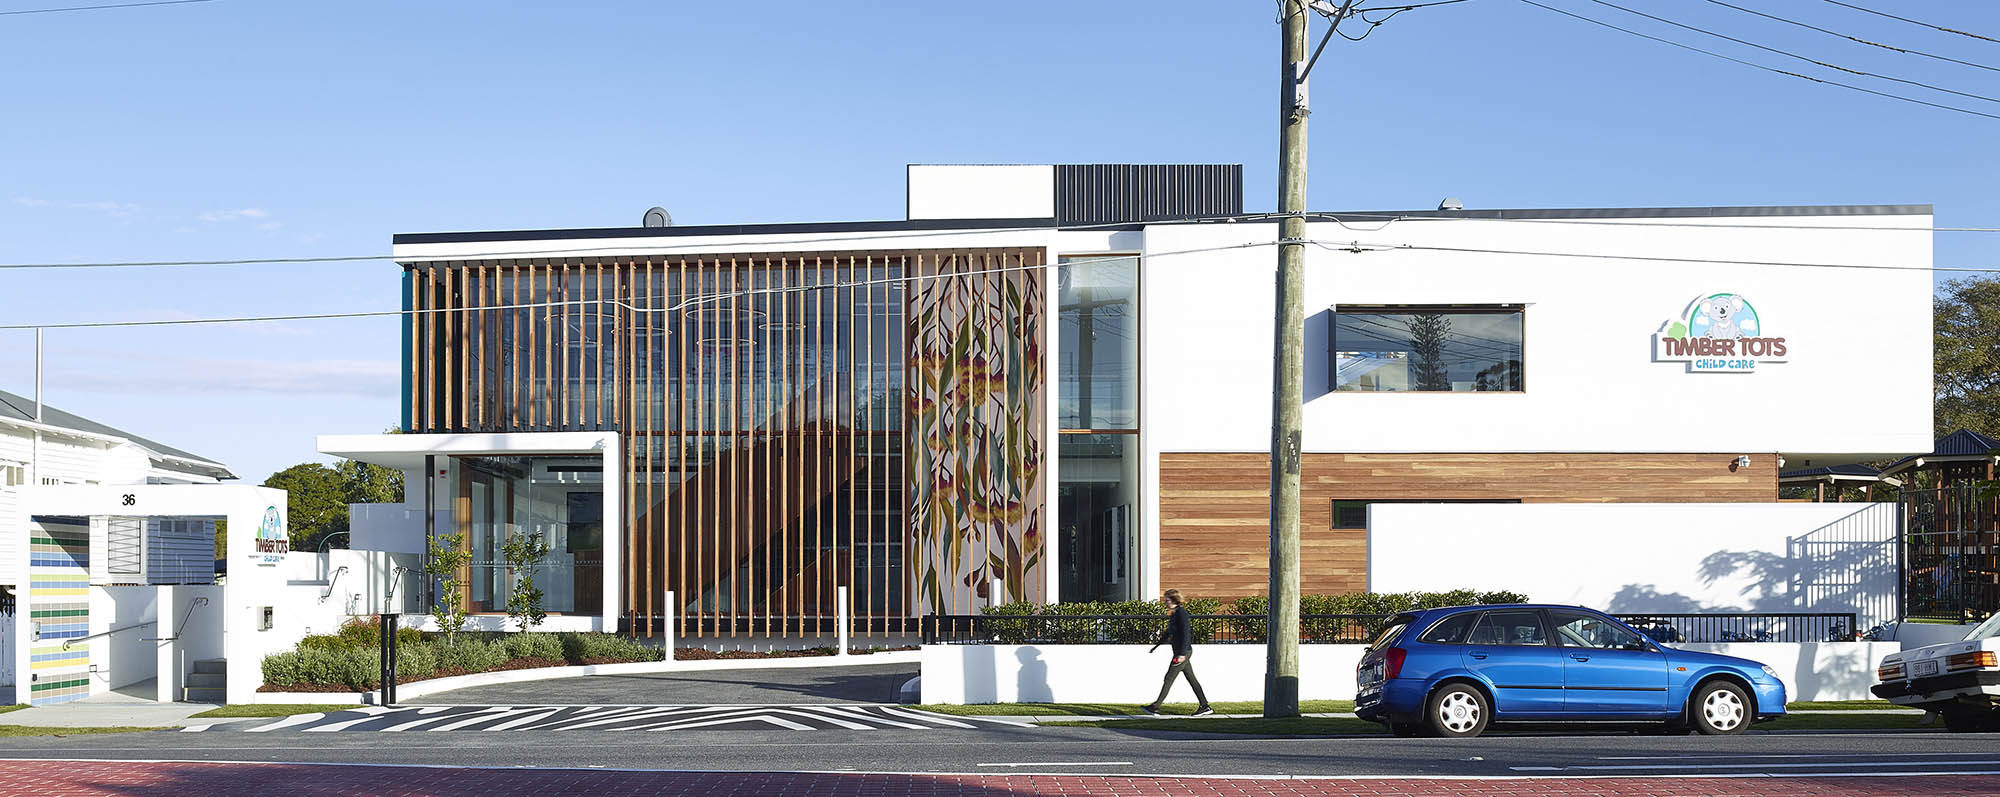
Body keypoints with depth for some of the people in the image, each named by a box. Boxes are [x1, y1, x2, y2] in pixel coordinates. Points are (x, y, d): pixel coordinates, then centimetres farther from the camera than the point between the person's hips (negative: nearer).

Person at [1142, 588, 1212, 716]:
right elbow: (1168, 633, 25)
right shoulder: (1173, 613, 13)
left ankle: (1156, 706, -3)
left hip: (1184, 651, -10)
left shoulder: (1181, 612, -15)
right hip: (1181, 652, 10)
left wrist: (1182, 654, -25)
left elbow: (1185, 633, -21)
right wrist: (1157, 645, 28)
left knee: (1169, 678, -6)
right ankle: (1205, 706, 13)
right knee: (1192, 679, 11)